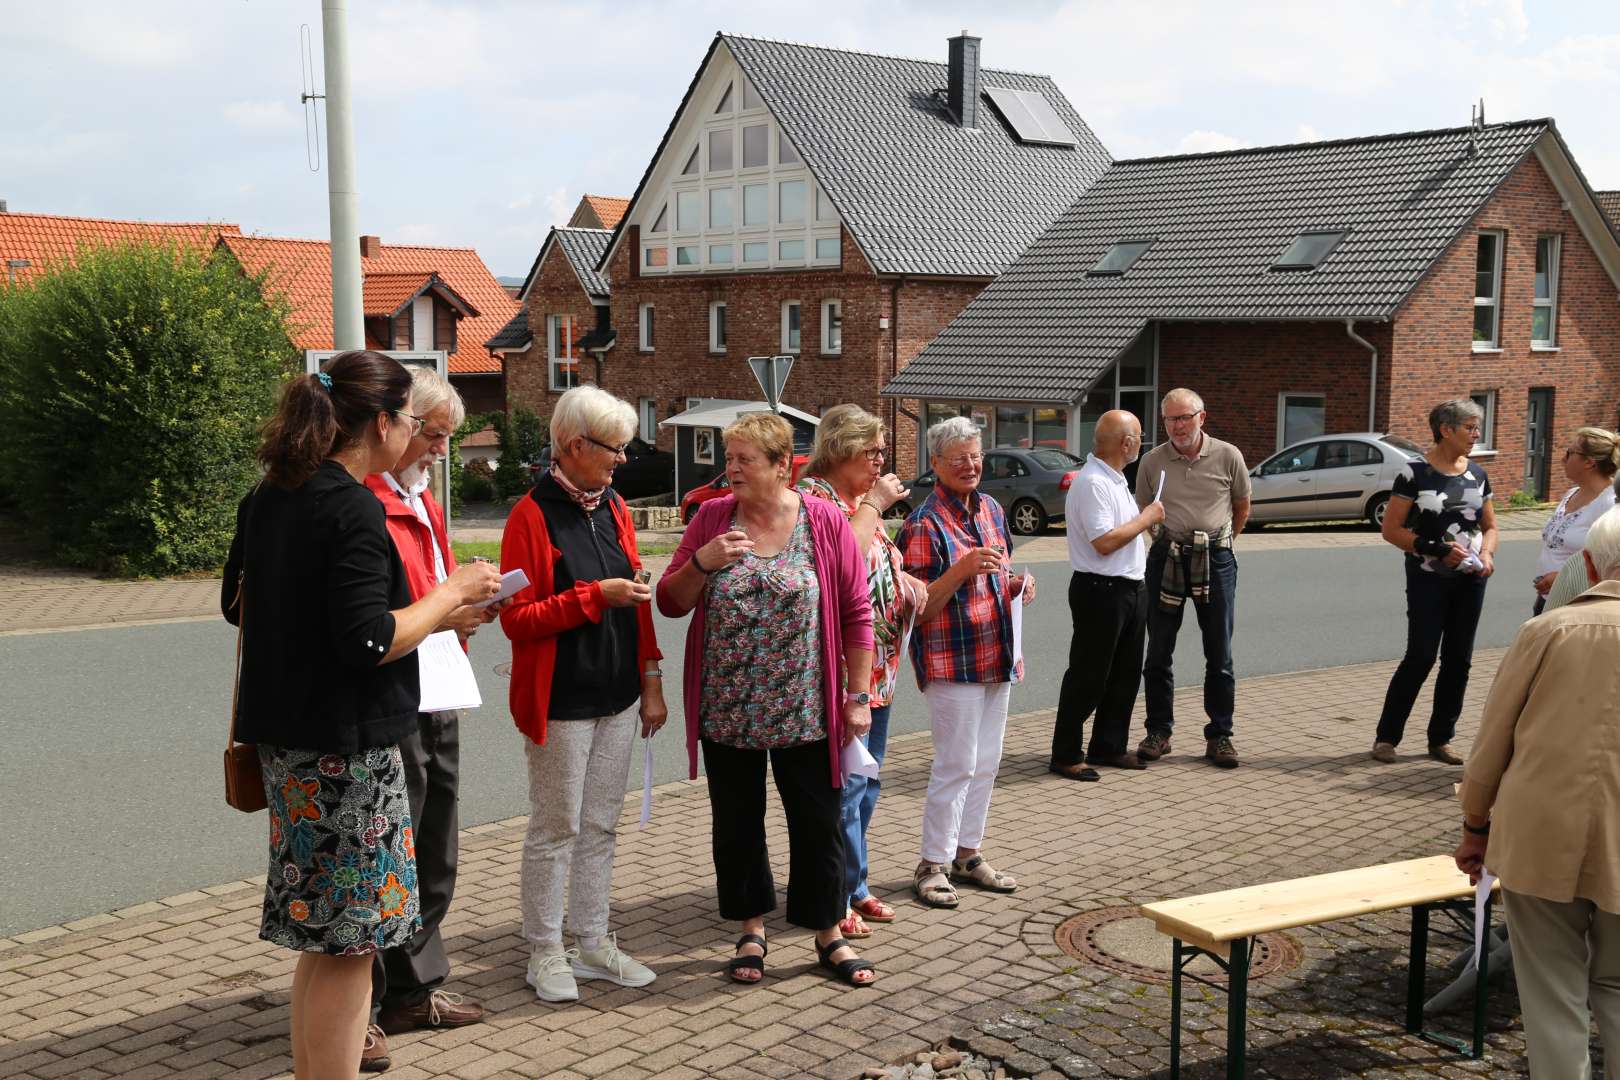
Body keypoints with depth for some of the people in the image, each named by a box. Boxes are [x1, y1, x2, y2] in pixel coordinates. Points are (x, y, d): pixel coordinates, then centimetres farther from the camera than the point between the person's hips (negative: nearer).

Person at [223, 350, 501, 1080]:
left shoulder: (269, 497, 9)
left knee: (324, 936, 18)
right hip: (345, 746, -9)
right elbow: (369, 642, -23)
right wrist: (451, 593, -10)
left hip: (289, 738, 9)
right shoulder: (353, 509, -18)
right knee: (349, 940, 1)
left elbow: (238, 604, 20)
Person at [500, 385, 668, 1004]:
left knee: (600, 825, 14)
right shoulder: (532, 515, -12)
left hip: (617, 698, 7)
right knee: (556, 829, 3)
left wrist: (651, 681, 10)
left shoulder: (613, 509, 9)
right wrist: (596, 596, -20)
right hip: (560, 703, -7)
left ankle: (592, 942, 25)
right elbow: (517, 619, -15)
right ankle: (545, 953, 16)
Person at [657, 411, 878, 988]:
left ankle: (829, 933, 23)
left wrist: (859, 695, -3)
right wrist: (702, 562, -16)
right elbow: (670, 603, 2)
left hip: (805, 712, -2)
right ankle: (753, 929, 29)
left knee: (818, 823, 7)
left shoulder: (825, 521, -4)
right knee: (737, 825, 12)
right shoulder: (712, 518, 1)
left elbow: (856, 613, -1)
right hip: (726, 710, 2)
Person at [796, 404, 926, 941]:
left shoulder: (864, 499, 15)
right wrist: (875, 505, -17)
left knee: (866, 781, 16)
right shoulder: (813, 496, -13)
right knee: (843, 783, -5)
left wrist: (908, 583, 5)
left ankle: (854, 888, 28)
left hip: (877, 665, 9)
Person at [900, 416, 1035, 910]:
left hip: (996, 656, 8)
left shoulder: (991, 509, 11)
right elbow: (918, 610, -16)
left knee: (986, 762, 13)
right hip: (951, 661, -8)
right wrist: (962, 569, -28)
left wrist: (1017, 585, 1)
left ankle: (967, 853, 26)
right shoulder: (925, 524, -14)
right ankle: (932, 865, 8)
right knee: (956, 764, -4)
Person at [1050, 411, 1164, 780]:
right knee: (1088, 677, -3)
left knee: (1125, 675, 15)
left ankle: (1109, 747, 26)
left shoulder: (1115, 479, 14)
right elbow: (1104, 542, -24)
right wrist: (1146, 518, -14)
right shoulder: (1092, 483, -18)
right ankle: (1066, 756, 5)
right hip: (1101, 592, -10)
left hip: (1129, 589, 10)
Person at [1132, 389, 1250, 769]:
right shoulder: (1152, 462, 0)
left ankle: (1219, 735, 14)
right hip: (1167, 558, 1)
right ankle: (1159, 731, 16)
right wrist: (1166, 539, 9)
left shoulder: (1228, 456, -2)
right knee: (1158, 652, 5)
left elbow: (1241, 508, 12)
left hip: (1216, 559, -1)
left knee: (1219, 655, 5)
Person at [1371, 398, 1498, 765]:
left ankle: (1440, 739, 17)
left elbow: (1490, 525, 17)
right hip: (1428, 579, -5)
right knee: (1421, 656, -8)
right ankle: (1386, 737, 3)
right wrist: (1436, 550, -17)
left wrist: (1487, 554, -4)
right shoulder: (1415, 473, -8)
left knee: (1458, 659, 6)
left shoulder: (1477, 475, 8)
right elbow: (1391, 529, -9)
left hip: (1469, 579, 5)